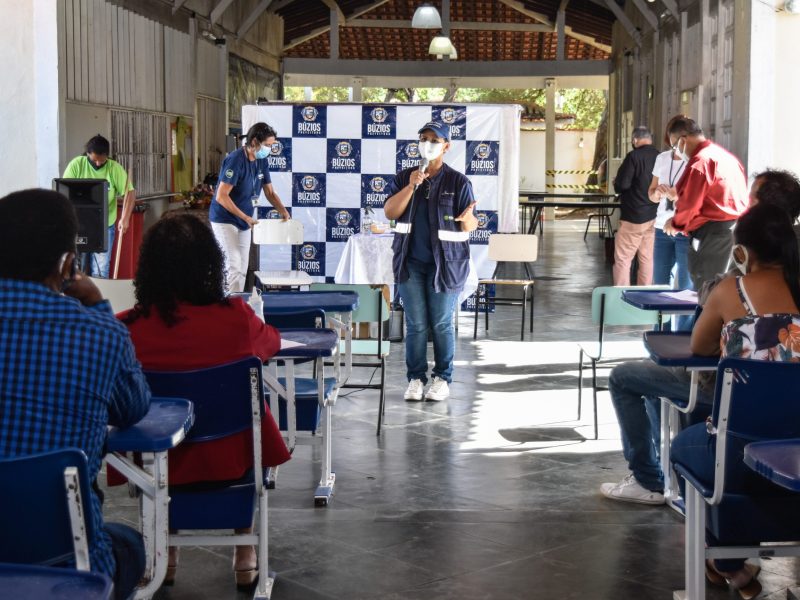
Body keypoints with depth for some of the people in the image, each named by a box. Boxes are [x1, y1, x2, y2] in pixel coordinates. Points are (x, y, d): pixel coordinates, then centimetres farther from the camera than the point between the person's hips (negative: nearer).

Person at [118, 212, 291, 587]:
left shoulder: (126, 328, -18)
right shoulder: (235, 316, -18)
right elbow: (272, 343, 6)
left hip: (157, 462, 1)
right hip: (229, 458, 0)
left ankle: (164, 555, 43)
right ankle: (244, 555, 40)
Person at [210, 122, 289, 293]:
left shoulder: (261, 161, 2)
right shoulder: (235, 160, -22)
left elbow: (270, 192, 10)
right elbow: (221, 197, -25)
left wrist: (283, 211, -8)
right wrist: (246, 217, -24)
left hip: (244, 222, 8)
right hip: (224, 220, -8)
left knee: (242, 269, 10)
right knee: (234, 267, -15)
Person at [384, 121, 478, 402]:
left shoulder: (458, 182, -2)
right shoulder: (404, 178, 7)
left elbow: (470, 225, -4)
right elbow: (390, 212, -5)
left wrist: (468, 219, -28)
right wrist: (412, 185, -14)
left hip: (445, 263, -2)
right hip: (411, 262, 2)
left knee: (441, 324, 4)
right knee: (415, 324, 5)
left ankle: (442, 379, 15)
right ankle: (416, 378, 14)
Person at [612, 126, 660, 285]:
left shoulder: (634, 157, -13)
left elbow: (622, 184, -16)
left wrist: (616, 183, 4)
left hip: (634, 217, -6)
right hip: (654, 217, 6)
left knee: (622, 259, -1)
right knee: (647, 258, 10)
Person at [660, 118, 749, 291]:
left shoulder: (700, 161, -13)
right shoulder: (725, 155, 17)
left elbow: (690, 204, -15)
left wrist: (675, 223, 2)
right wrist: (676, 194, 28)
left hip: (711, 234, -10)